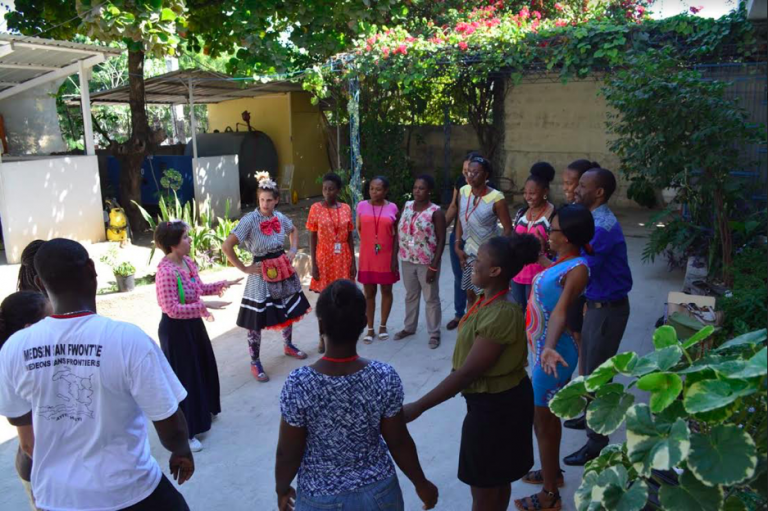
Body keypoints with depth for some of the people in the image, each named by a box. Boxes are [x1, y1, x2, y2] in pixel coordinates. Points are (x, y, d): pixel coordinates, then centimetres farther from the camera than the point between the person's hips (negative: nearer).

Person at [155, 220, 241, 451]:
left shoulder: (188, 261, 0)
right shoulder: (166, 272, -28)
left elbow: (200, 288, 12)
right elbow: (173, 310, -30)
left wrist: (223, 284, 1)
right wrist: (205, 306, -32)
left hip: (193, 324, 9)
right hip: (176, 329, -9)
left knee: (202, 368, 24)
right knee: (183, 377, 3)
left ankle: (202, 410, 48)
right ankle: (184, 432, 19)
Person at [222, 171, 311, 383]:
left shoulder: (280, 217, -1)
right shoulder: (249, 220, -18)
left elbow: (293, 231, 22)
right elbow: (226, 246, -21)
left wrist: (293, 250, 8)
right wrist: (244, 268, -17)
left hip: (283, 270, 6)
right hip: (262, 274, -6)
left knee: (289, 310, 19)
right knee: (257, 320, 0)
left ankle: (288, 346, 43)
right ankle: (255, 363, 13)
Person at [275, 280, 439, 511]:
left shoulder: (298, 385, -26)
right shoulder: (384, 377, -22)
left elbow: (288, 454, -14)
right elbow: (399, 443, -10)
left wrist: (282, 489, 6)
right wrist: (421, 484, 7)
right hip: (377, 492, 1)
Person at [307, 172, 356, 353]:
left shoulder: (346, 209, 2)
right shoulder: (316, 208, -5)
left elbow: (350, 237, 6)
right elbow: (312, 239, -3)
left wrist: (353, 262, 1)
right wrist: (314, 264, -8)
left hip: (343, 260, 2)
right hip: (324, 259, -2)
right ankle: (323, 338, 18)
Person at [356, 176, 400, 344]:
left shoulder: (392, 208, -3)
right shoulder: (362, 206, -2)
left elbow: (396, 234, 0)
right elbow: (359, 229, 10)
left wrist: (395, 257, -4)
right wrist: (369, 242, 2)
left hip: (387, 257, 0)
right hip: (367, 258, 0)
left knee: (386, 291, 10)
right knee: (369, 293, 7)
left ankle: (383, 326, 27)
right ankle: (370, 329, 19)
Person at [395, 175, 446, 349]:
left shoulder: (436, 212, -13)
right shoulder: (407, 206, 2)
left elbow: (441, 240, -12)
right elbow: (399, 232, 8)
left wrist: (434, 266, -17)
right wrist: (395, 256, 4)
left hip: (427, 262, -5)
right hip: (407, 260, 5)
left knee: (431, 298, 8)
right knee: (410, 295, 19)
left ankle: (434, 333, 21)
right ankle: (409, 327, 35)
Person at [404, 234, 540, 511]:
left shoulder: (501, 314, -30)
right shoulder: (489, 301, 1)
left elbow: (467, 372, -30)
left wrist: (417, 407, -26)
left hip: (496, 406, -9)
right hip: (498, 399, 9)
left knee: (484, 488, 11)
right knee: (498, 479, 26)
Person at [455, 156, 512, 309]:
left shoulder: (496, 198, -19)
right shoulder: (464, 192, -1)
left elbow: (508, 229, -14)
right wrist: (457, 247, 3)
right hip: (469, 253, 6)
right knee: (470, 295, 17)